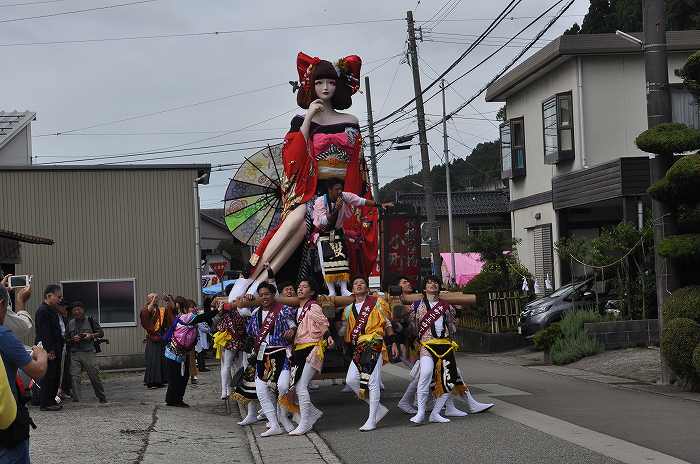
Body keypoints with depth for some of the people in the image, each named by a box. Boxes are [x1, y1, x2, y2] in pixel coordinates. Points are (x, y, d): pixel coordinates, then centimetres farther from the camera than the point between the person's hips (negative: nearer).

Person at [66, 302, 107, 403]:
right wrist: (73, 339, -4)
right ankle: (76, 400, -5)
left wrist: (91, 335, -10)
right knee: (75, 377, -8)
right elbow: (66, 339, 17)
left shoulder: (90, 320, 6)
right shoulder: (70, 323, 13)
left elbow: (101, 333, 7)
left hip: (89, 353, -2)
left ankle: (102, 398, 14)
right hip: (75, 354, 2)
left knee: (94, 376, -1)